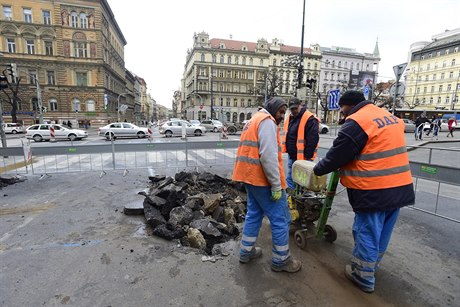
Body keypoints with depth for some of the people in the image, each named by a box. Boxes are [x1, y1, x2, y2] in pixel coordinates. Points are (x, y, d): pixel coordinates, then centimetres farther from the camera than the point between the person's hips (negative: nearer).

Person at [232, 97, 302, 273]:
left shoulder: (253, 120, 20)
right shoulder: (267, 121, -11)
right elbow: (268, 156, -23)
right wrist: (276, 185, -19)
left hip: (250, 176, 10)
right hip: (263, 179, -10)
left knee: (254, 214, 19)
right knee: (280, 219, 3)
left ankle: (246, 252, 29)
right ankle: (281, 260, 17)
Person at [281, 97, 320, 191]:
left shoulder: (309, 119, -14)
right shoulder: (289, 118, 12)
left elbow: (313, 139, -19)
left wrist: (307, 156, -18)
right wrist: (288, 151, 15)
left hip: (302, 157, -8)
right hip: (291, 156, 8)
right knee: (290, 179, 16)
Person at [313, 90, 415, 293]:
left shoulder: (356, 122, -15)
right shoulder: (389, 116, 14)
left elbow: (337, 155, -13)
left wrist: (317, 170, 4)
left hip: (374, 191, -9)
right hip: (400, 186, 9)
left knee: (367, 233, 7)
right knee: (382, 233, 22)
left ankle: (363, 277, 24)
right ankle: (372, 266, 41)